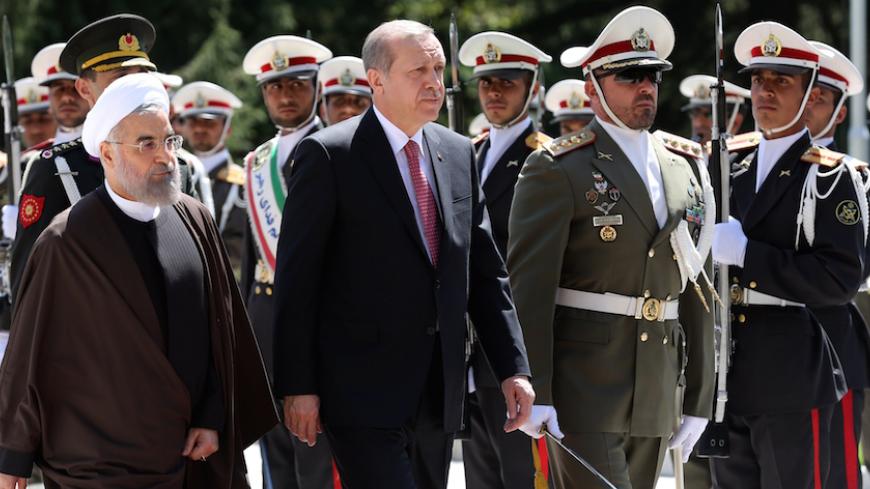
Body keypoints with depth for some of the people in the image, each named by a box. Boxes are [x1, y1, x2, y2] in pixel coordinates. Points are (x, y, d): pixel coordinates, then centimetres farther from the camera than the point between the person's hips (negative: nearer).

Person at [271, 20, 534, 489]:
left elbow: (484, 271, 14)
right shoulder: (328, 155, -7)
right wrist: (297, 387, -12)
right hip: (362, 394, -6)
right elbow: (296, 280, -8)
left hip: (439, 394, 6)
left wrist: (513, 367, 6)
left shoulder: (459, 154, 11)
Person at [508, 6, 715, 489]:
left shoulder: (687, 165, 12)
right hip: (582, 389, -6)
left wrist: (699, 398, 12)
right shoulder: (556, 170, -6)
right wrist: (535, 393, -17)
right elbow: (528, 287, -11)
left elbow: (698, 290, 14)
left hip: (657, 394, 6)